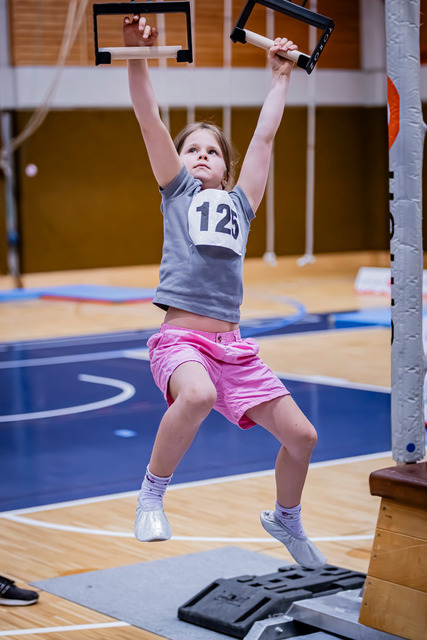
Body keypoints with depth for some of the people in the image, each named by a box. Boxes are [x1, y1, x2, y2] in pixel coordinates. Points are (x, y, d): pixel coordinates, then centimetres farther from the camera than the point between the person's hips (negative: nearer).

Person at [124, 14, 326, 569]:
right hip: (181, 337, -4)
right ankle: (152, 492, -15)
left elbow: (265, 134, 24)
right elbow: (150, 121, 2)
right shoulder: (177, 191, 12)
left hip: (233, 346, 5)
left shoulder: (239, 202, 19)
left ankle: (285, 519, 32)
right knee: (198, 395, -38)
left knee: (301, 435, 2)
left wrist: (280, 76, 29)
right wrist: (137, 56, -7)